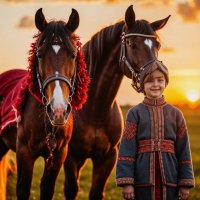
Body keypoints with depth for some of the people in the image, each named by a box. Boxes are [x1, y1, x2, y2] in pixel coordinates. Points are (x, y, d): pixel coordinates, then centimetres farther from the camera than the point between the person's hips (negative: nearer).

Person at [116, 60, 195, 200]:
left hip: (170, 181, 2)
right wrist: (126, 182, -11)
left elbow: (183, 150, 6)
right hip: (143, 181, -1)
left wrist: (185, 184, 1)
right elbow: (127, 149, -3)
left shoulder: (175, 114, 7)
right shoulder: (135, 113, 2)